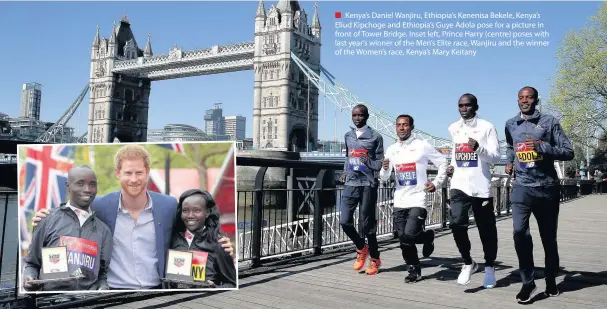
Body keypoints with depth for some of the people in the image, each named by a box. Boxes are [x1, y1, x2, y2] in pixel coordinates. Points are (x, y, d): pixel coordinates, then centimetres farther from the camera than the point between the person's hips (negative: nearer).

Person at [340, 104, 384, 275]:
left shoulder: (375, 137, -1)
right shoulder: (348, 136, 13)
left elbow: (380, 163, 1)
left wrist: (368, 162, -18)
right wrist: (345, 172, 9)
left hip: (368, 184, -4)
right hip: (350, 183, 4)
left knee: (367, 224, 3)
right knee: (344, 221, -4)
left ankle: (374, 259, 22)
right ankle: (361, 248, 23)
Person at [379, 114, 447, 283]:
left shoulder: (423, 145, -3)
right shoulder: (391, 149, 8)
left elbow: (443, 163, 5)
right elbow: (384, 177, 9)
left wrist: (436, 183, -5)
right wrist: (385, 169, -13)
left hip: (417, 201, -4)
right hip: (399, 202, 5)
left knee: (409, 236, -17)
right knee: (404, 241, 6)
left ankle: (428, 237, 17)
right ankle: (414, 270, 26)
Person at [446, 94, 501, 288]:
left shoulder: (487, 127, -3)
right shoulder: (453, 128, 12)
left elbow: (495, 157, -7)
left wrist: (479, 148, -25)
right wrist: (453, 166, 11)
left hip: (481, 187, -3)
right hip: (459, 186, 3)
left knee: (487, 229, 6)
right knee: (456, 223, -16)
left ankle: (489, 267, 26)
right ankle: (468, 263, 3)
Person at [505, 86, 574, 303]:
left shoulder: (550, 122, 0)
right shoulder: (510, 125, 10)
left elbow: (568, 152, -4)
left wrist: (542, 146, -17)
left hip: (547, 187, -1)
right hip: (522, 187, 1)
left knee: (549, 237, 10)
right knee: (519, 232, -18)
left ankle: (551, 280, 30)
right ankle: (528, 282, -5)